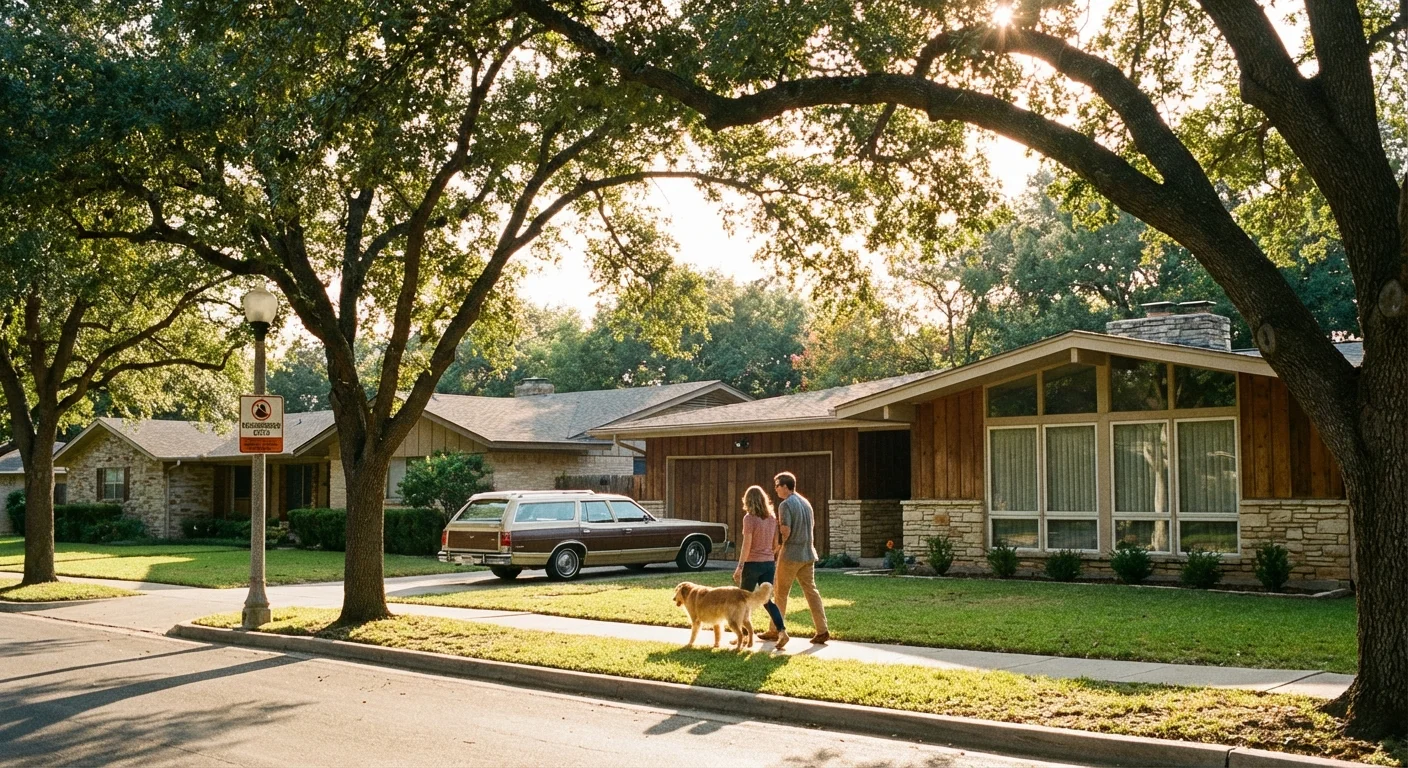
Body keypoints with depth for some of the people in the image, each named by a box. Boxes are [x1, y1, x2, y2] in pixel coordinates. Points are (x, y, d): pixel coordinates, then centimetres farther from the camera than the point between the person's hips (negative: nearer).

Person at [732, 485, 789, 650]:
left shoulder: (749, 518, -13)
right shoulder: (772, 517, 5)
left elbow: (747, 545, -16)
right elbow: (776, 544, 9)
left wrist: (739, 567, -13)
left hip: (752, 563, -5)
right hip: (769, 563, 5)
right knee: (767, 600, 10)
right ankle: (781, 631, -8)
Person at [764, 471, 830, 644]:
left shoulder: (785, 505, -13)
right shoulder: (805, 502, 11)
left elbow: (786, 531, -19)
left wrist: (778, 546, -2)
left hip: (790, 555, -7)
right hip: (808, 554, 7)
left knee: (780, 593, 6)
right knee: (811, 591, 5)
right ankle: (822, 631, -2)